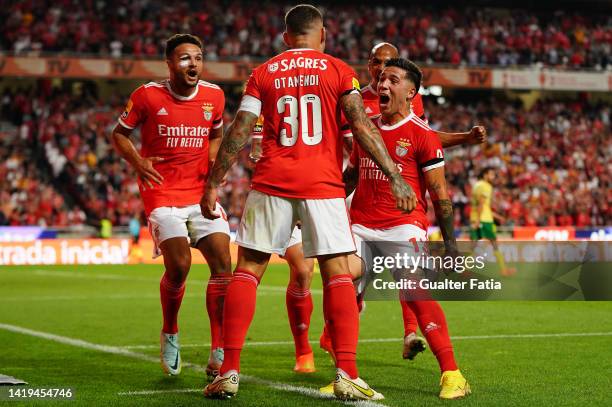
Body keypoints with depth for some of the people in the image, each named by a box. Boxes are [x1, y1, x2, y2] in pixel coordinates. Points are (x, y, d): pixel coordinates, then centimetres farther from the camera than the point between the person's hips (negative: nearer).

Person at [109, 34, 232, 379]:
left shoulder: (214, 96, 4)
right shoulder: (148, 96, -6)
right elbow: (119, 134, 6)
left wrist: (214, 160, 1)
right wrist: (138, 162, -13)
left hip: (202, 192, 4)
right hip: (163, 193, -3)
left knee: (223, 264, -10)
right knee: (179, 266, -17)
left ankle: (219, 356, -5)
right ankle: (170, 335, 13)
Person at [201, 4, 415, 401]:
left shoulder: (263, 74, 9)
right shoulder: (338, 70, 5)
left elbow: (239, 134, 4)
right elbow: (362, 127, -4)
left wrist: (213, 184, 9)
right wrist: (395, 176, -3)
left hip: (272, 184, 1)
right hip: (323, 186, -1)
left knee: (247, 271, 7)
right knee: (339, 275, 2)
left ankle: (229, 371, 2)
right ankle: (347, 375, -7)